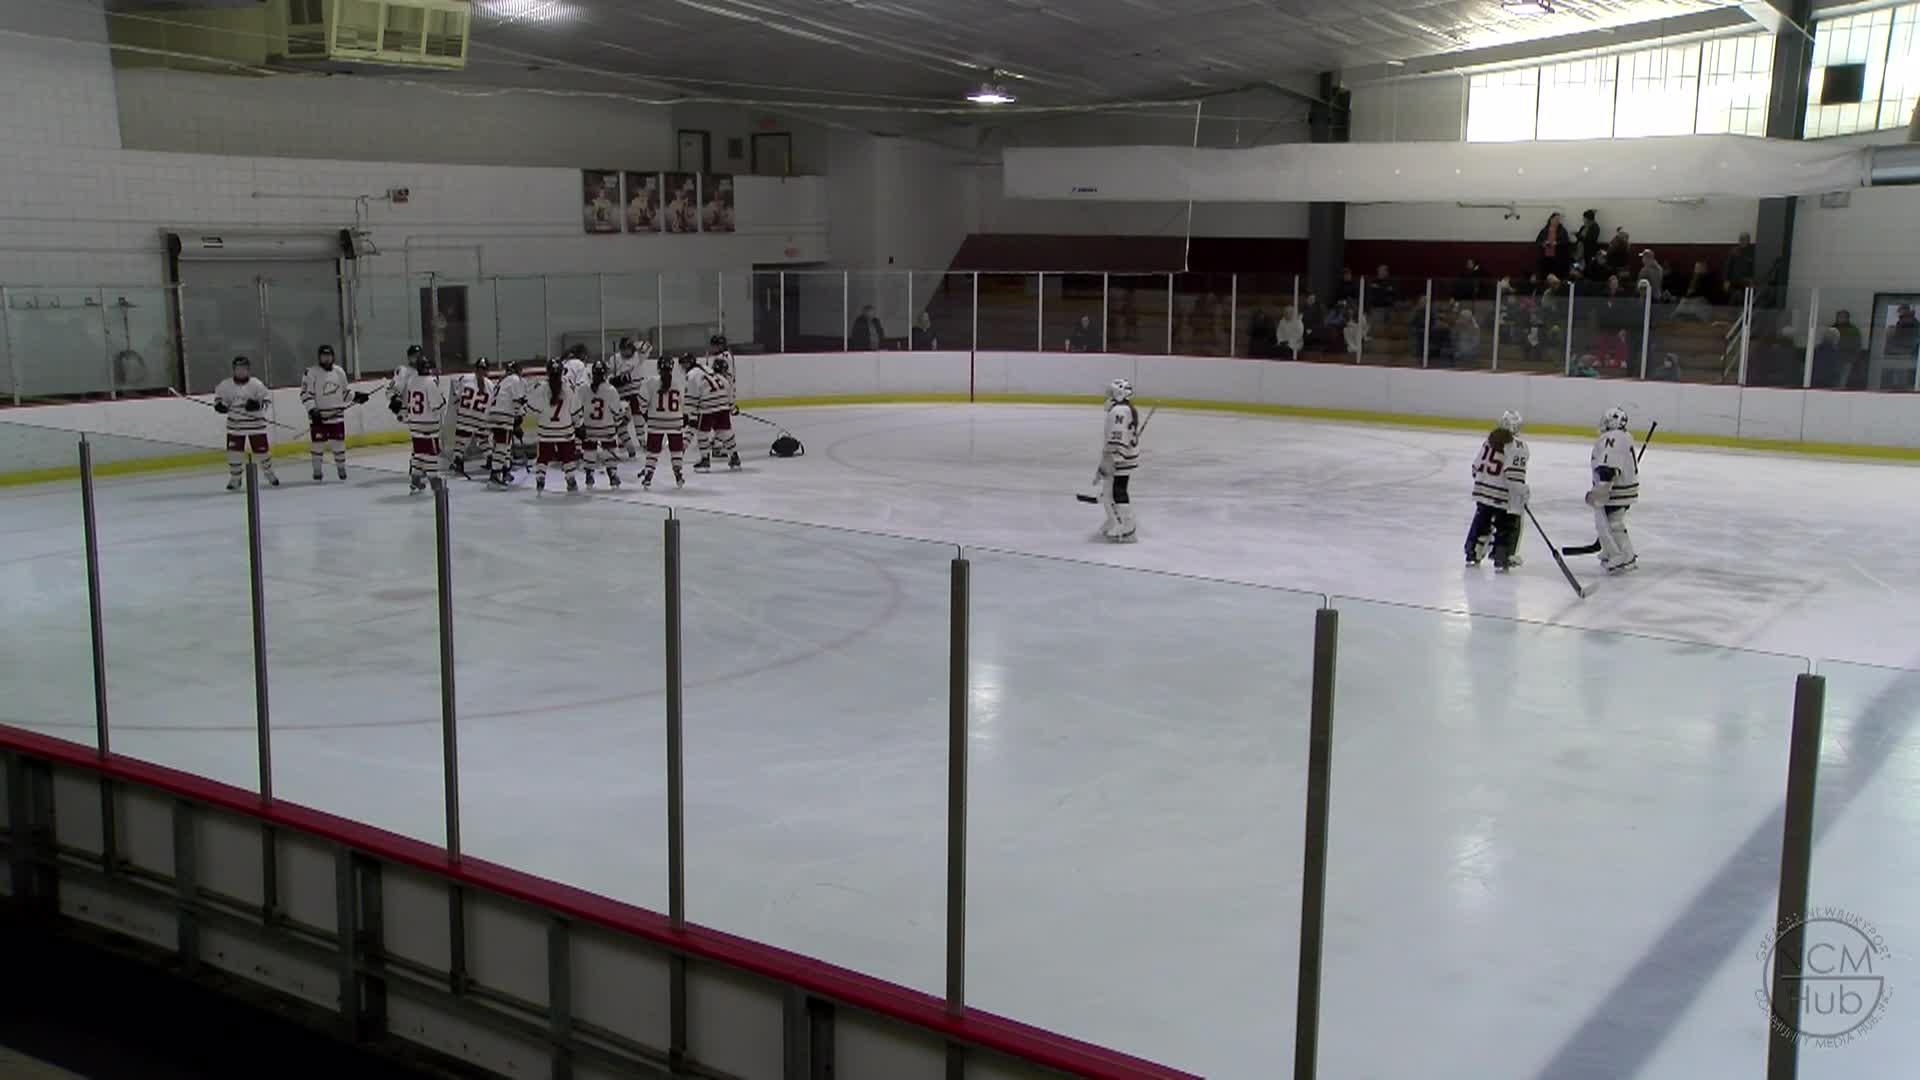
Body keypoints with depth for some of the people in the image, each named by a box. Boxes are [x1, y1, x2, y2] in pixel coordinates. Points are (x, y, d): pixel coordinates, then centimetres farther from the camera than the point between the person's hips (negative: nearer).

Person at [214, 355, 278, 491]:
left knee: (261, 449, 5)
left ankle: (268, 472, 30)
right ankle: (235, 477, 12)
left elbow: (268, 396, -10)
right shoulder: (227, 385, -5)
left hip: (255, 424, -2)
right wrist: (219, 404, -7)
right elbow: (219, 395, 12)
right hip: (235, 425, 2)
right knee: (233, 451, -3)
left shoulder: (256, 384, -12)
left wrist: (259, 404, -27)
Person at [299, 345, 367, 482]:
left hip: (337, 415, 3)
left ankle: (341, 468, 20)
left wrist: (356, 395, 3)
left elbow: (345, 391, 18)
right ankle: (317, 471, 13)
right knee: (317, 444, 1)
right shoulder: (311, 373, -7)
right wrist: (312, 409, -19)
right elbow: (305, 394, -9)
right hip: (318, 416, -3)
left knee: (339, 442, 5)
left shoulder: (339, 371, 7)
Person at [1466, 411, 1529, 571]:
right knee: (1507, 527, 5)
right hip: (1503, 495, -6)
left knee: (1481, 522, 18)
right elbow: (1514, 474, -20)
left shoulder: (1490, 439, 8)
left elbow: (1477, 466, 13)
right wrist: (1523, 492, -8)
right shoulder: (1517, 446, -12)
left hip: (1483, 490, 6)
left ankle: (1473, 554, 22)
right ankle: (1501, 560, 2)